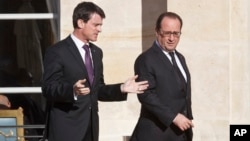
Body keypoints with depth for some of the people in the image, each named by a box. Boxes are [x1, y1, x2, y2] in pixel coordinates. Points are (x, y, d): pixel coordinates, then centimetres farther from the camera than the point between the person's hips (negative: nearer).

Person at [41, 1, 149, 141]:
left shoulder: (96, 52, 15)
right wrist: (72, 90, -32)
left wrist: (121, 88, 3)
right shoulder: (57, 51, -8)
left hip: (90, 127, 7)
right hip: (66, 128, -7)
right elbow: (48, 88, -14)